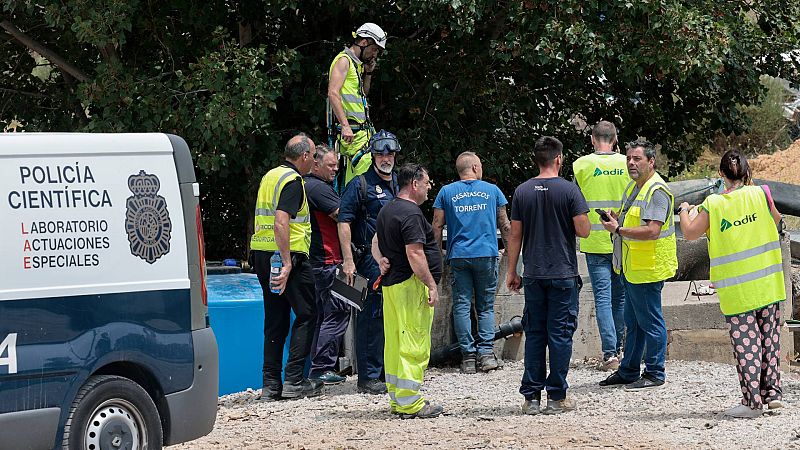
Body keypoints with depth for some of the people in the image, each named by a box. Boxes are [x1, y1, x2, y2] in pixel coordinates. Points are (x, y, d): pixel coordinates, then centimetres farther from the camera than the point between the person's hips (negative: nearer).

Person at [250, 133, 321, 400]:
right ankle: (294, 380, -5)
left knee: (275, 319, 11)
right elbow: (281, 222, -23)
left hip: (262, 255, 9)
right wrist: (287, 263, -25)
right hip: (289, 256, -9)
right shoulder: (292, 181, -12)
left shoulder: (269, 177, 17)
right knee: (306, 315, 1)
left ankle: (271, 383, 8)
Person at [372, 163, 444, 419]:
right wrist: (431, 285, -18)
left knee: (395, 343, 13)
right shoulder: (410, 213, -15)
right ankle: (409, 403, -9)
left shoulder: (387, 210, 17)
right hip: (411, 284, -10)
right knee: (414, 345, -8)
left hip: (390, 283, 10)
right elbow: (414, 254, -21)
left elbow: (376, 242, 26)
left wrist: (381, 260, 8)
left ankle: (396, 399, 18)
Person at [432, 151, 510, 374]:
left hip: (458, 256, 0)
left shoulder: (446, 192, 6)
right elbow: (504, 225, 10)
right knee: (486, 306, 8)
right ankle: (486, 352, -5)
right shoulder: (492, 190, 6)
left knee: (461, 306, 2)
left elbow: (437, 226, 3)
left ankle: (468, 355, -2)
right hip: (487, 255, 0)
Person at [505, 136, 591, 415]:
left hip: (533, 275, 3)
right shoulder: (568, 190, -8)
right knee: (560, 334, 2)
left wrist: (511, 271, 12)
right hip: (563, 274, -3)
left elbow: (515, 235, 4)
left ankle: (531, 397, 7)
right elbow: (583, 230, -11)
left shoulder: (522, 192, 2)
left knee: (534, 334, 8)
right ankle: (557, 397, 2)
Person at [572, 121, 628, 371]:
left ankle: (609, 353, -12)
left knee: (602, 297, -3)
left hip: (596, 241, -2)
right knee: (620, 296, 14)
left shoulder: (582, 165, -6)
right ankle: (618, 348, 21)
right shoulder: (626, 163, -1)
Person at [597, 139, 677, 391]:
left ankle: (655, 374, 7)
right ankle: (628, 371, 26)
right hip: (631, 268, 10)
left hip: (647, 270, -10)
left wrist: (618, 230, -22)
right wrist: (616, 221, 7)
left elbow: (652, 231, -28)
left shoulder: (657, 191, -18)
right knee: (632, 322, 17)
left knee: (650, 322, -1)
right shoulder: (634, 186, 15)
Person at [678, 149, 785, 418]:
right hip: (768, 284, 3)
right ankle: (772, 392, 17)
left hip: (736, 290, -3)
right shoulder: (760, 194, -4)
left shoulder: (713, 205, -9)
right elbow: (776, 221, 14)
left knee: (745, 341, 0)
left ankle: (752, 400, -1)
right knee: (769, 336, 14)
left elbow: (689, 233, 0)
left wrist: (684, 211, 19)